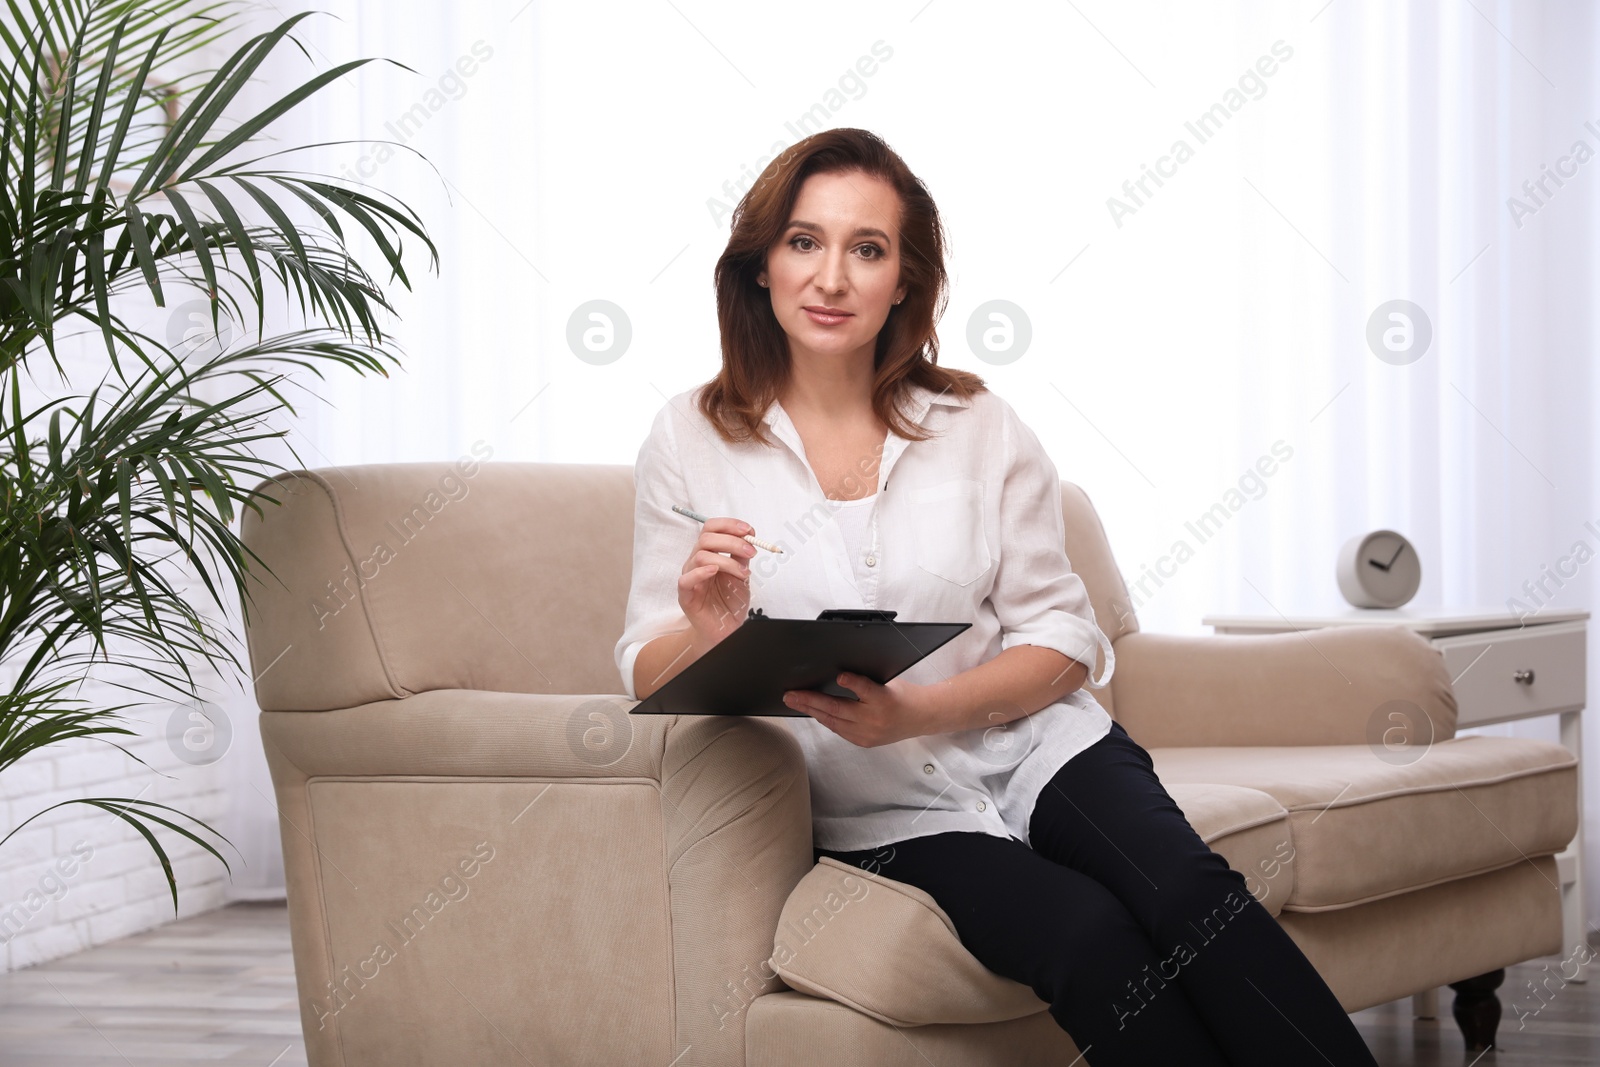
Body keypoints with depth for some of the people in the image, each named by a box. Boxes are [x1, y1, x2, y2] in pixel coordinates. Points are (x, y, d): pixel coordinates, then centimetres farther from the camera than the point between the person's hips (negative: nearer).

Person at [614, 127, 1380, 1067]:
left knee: (1185, 885, -28)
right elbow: (648, 675, 1)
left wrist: (921, 712, -15)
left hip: (1033, 744, 2)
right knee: (1089, 934, -29)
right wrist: (708, 628, -23)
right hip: (879, 808, -2)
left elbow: (1063, 639, 3)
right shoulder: (690, 444, 2)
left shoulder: (981, 427, 4)